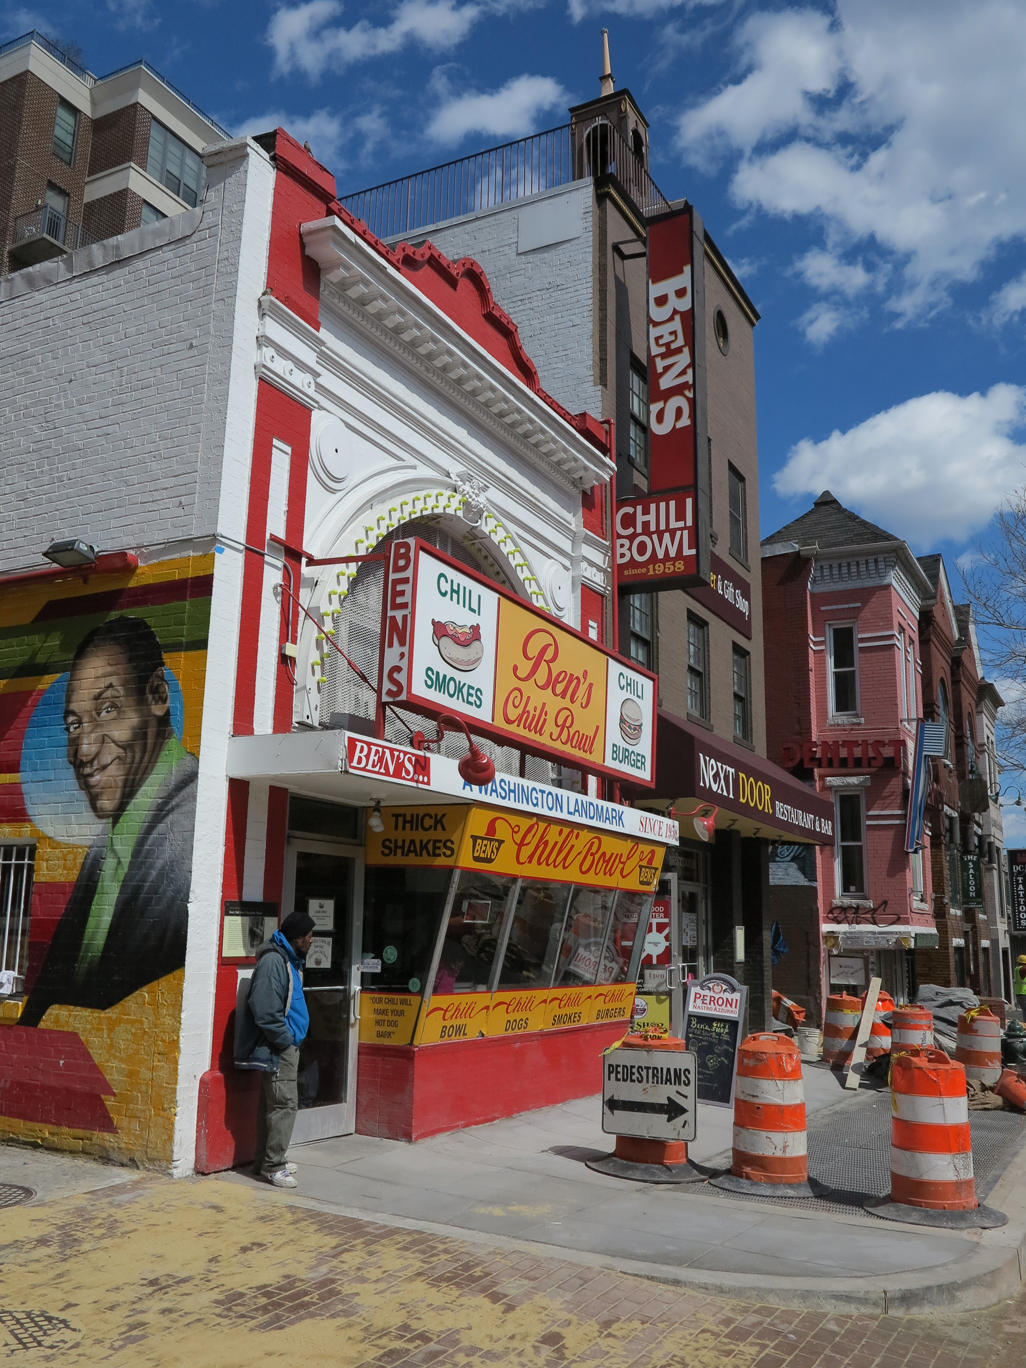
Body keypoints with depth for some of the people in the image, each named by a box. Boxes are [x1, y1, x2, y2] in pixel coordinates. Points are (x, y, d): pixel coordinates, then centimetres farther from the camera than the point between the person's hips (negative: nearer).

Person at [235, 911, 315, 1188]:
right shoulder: (273, 961, -19)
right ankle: (273, 1166, -1)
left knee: (271, 1103, 15)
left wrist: (292, 1038, 13)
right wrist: (286, 1040, -16)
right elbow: (265, 1010, -24)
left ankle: (266, 1161, 23)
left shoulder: (288, 960, 13)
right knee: (285, 1104, -8)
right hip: (279, 1048, -10)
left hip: (286, 1045, 10)